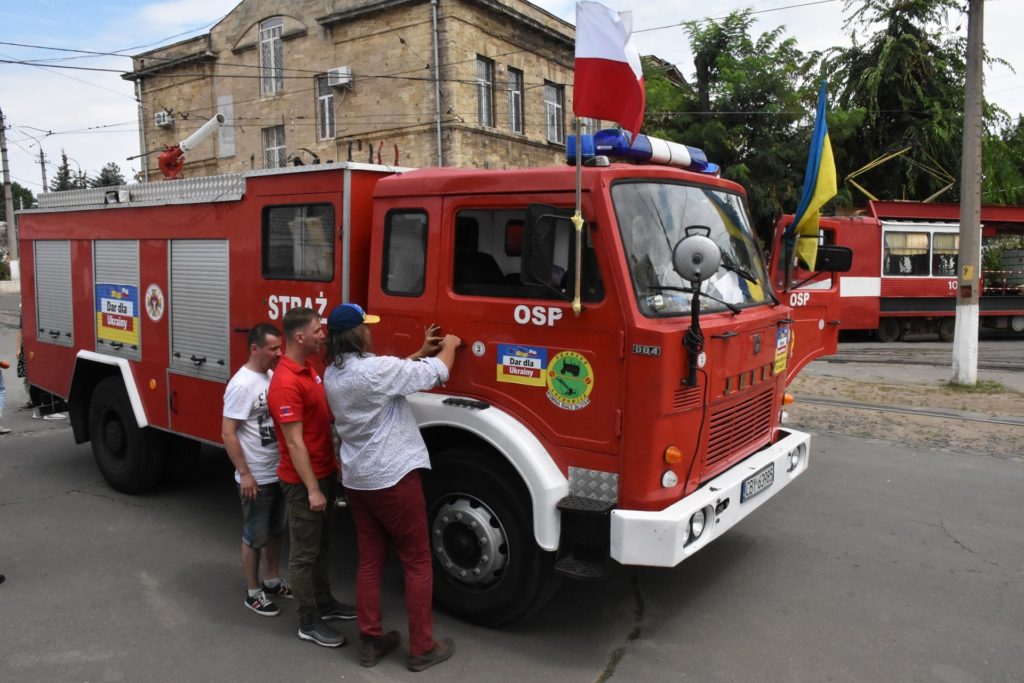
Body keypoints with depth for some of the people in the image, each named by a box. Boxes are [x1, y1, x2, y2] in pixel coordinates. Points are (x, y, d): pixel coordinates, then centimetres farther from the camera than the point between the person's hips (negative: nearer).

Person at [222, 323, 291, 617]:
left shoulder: (272, 375, 4)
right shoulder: (242, 384, -20)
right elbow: (228, 433, -20)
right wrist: (244, 474, -20)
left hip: (279, 472, 8)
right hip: (256, 478, -8)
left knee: (275, 531, 20)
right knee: (255, 537, 7)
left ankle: (272, 581, 36)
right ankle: (253, 593, 22)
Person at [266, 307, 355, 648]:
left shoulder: (308, 368, 7)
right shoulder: (286, 383, -24)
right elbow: (294, 443, -24)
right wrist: (312, 489, -23)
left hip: (325, 472, 10)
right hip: (304, 481, -10)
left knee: (322, 544, 21)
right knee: (305, 552, 4)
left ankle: (324, 603, 37)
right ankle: (309, 622, 17)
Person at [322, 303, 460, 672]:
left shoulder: (332, 374, 5)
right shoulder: (376, 368, -21)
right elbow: (436, 373, -11)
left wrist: (421, 351, 22)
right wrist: (449, 346, 8)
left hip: (356, 480, 8)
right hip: (393, 478, -8)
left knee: (369, 562, 15)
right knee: (417, 562, 5)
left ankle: (370, 642, 24)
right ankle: (422, 648, 14)